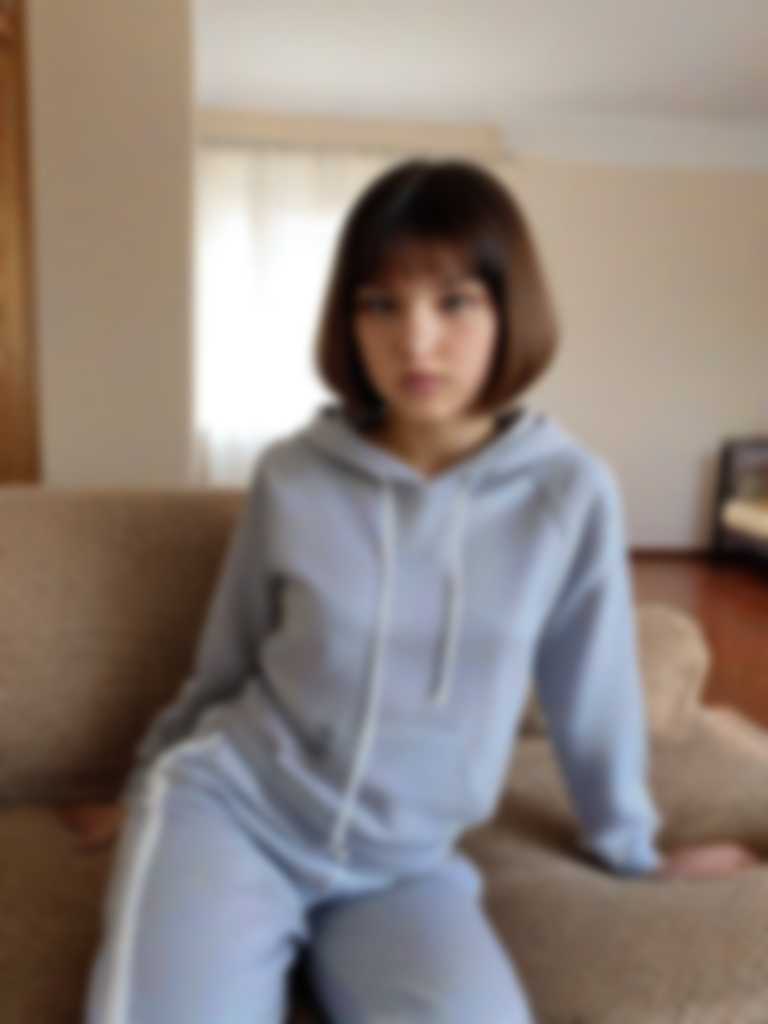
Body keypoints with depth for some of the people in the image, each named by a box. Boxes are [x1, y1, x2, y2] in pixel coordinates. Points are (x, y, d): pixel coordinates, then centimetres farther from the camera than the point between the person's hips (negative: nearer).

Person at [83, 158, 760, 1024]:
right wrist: (151, 789, 19)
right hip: (229, 806, 0)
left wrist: (628, 845, 16)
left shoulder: (572, 494, -10)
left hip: (404, 865, 1)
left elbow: (591, 689, 3)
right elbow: (224, 664, 7)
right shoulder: (290, 477, -8)